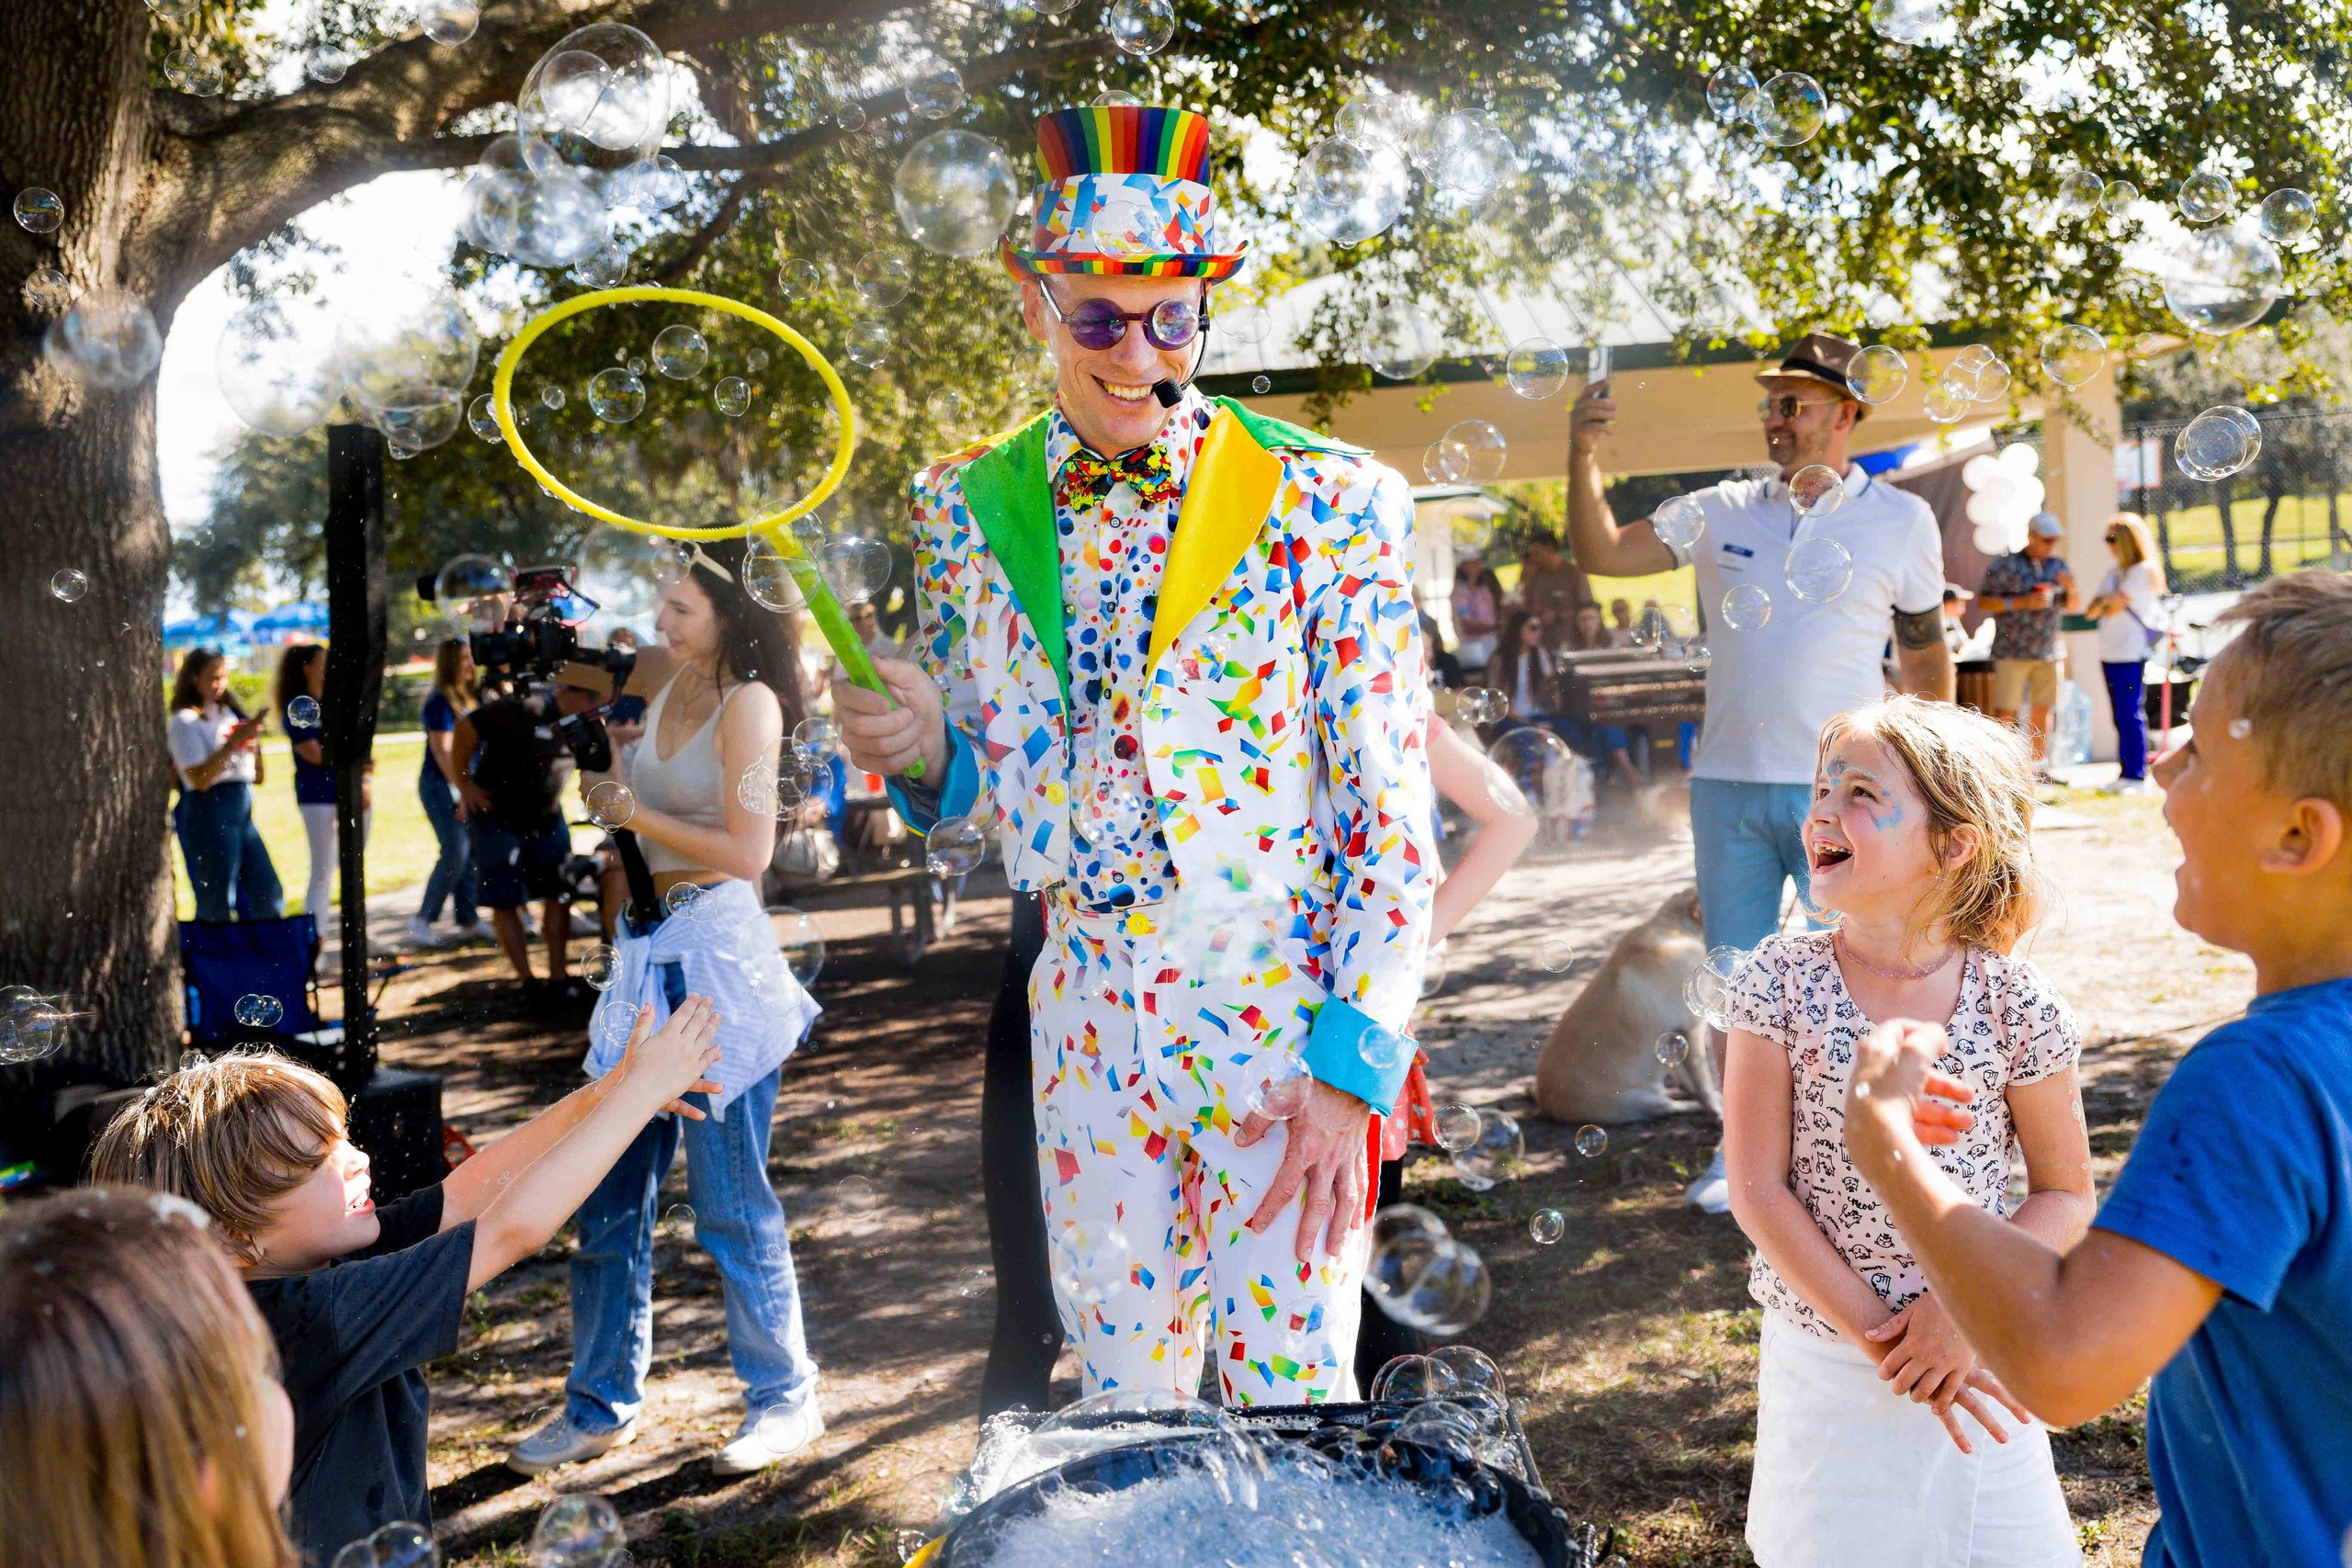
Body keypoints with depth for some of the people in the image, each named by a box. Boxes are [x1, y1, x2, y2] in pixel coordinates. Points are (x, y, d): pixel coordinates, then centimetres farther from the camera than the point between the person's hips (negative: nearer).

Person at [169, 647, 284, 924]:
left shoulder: (227, 712, 15)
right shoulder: (185, 721, -6)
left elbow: (257, 776, 19)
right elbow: (200, 779, -18)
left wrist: (253, 742, 0)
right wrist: (234, 741, -17)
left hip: (242, 809, 7)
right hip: (209, 812, -7)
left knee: (267, 895, 6)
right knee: (215, 905, -3)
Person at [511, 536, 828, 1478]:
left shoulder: (749, 702, -9)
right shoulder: (662, 677, 10)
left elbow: (747, 852, -15)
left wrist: (631, 812, -12)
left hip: (716, 950, -7)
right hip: (647, 948, 8)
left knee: (728, 1195, 0)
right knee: (611, 1192, 11)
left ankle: (785, 1398, 16)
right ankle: (601, 1405, 24)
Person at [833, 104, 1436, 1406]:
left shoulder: (1329, 501, -10)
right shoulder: (961, 508, 2)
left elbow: (1393, 813, -9)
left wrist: (1349, 1072, -15)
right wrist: (918, 753, -11)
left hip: (1285, 1011, -3)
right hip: (1082, 1018, 4)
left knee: (1290, 1379, 5)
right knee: (1118, 1363, 18)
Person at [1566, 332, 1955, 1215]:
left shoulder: (1901, 520, 3)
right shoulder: (1724, 513, 5)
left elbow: (1925, 654, 9)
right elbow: (1602, 556, 1)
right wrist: (1583, 460, -14)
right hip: (1728, 784, 2)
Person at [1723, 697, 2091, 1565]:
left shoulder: (2017, 1004, -9)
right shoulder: (1781, 981, -10)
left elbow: (2067, 1196, 0)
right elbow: (1757, 1188, -10)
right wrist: (1874, 1332, -13)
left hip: (1975, 1361, 0)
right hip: (1821, 1355, 0)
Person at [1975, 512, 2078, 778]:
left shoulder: (2059, 566, 13)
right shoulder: (2006, 566, -4)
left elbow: (2071, 606, 20)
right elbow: (1983, 602, -8)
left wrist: (2071, 588, -2)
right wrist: (2021, 602, -16)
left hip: (2048, 651, 5)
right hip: (2012, 652, -5)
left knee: (2044, 709, 8)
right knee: (2005, 712, -7)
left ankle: (2039, 766, 17)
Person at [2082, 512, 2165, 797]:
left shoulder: (2144, 571, -7)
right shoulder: (2113, 573, 18)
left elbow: (2114, 608, -14)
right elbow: (2091, 611, 13)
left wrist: (2104, 604, 6)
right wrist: (2106, 602, -6)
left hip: (2131, 653, -8)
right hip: (2110, 653, 8)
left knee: (2131, 714, -8)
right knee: (2120, 716, 9)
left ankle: (2138, 776, -5)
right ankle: (2127, 774, 12)